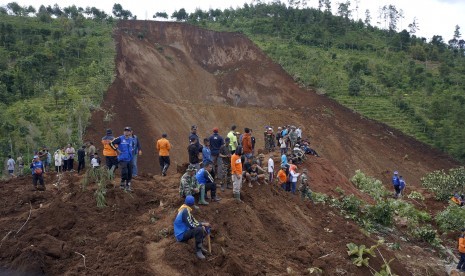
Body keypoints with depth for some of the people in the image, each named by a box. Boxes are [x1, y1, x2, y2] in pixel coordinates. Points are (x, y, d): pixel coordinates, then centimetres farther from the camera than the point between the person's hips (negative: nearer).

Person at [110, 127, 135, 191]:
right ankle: (122, 184, 6)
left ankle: (128, 186, 20)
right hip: (122, 159, -5)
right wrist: (116, 149, -9)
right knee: (124, 172, -17)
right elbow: (111, 143, -7)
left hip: (130, 159, 5)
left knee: (130, 173, 7)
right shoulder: (120, 139, -6)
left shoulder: (131, 140, 11)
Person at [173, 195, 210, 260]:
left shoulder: (184, 209, 8)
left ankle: (200, 246, 14)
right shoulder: (185, 210, -20)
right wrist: (202, 224, -12)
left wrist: (202, 225, -3)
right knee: (199, 229, -31)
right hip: (181, 235, -10)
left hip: (183, 232, 10)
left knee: (202, 227, 13)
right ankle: (198, 251, -17)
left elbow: (193, 220, 12)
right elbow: (191, 225, -24)